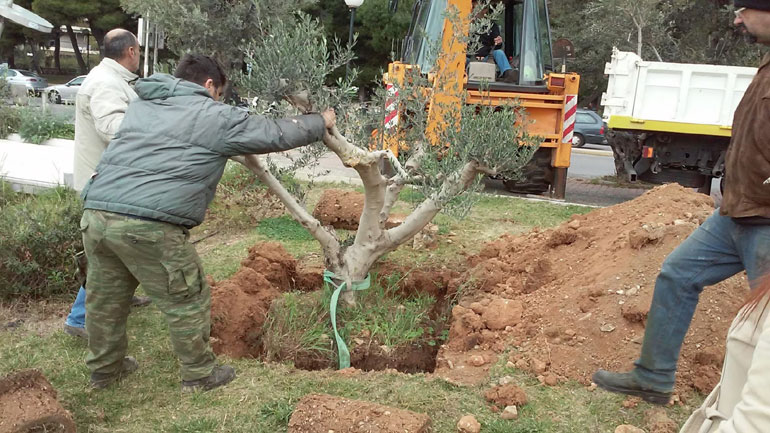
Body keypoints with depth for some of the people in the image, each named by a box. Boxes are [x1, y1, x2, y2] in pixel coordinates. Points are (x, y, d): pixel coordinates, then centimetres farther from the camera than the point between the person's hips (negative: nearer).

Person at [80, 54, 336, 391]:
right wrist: (321, 122, 25)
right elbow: (277, 135, 8)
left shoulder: (141, 106, 24)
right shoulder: (214, 116, 3)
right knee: (187, 301, 10)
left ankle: (104, 369, 40)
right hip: (149, 225, -7)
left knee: (105, 299, 23)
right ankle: (198, 375, 24)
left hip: (96, 212, 8)